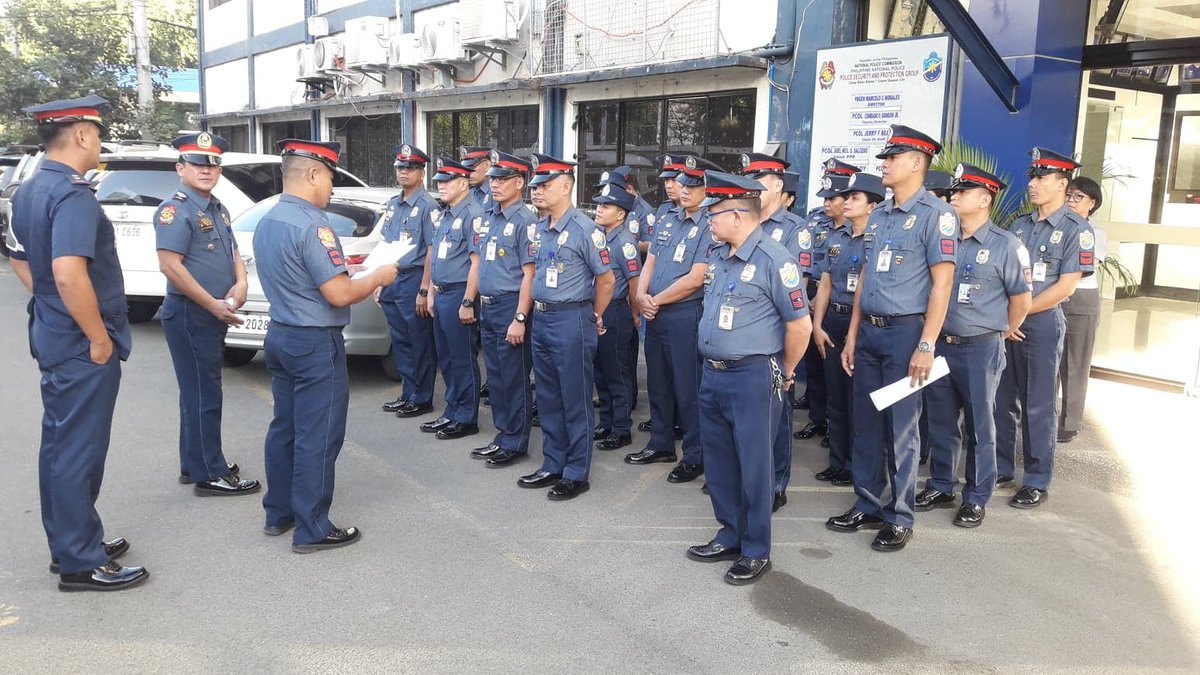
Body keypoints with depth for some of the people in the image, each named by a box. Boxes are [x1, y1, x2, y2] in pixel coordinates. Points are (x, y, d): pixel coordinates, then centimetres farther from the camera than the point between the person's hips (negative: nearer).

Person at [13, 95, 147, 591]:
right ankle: (81, 564, 10)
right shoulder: (73, 195, -21)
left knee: (59, 446, 17)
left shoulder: (28, 191, 10)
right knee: (78, 453, -1)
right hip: (82, 348, -10)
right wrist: (100, 339, -22)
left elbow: (25, 260, 21)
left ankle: (69, 544, 31)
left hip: (51, 337, 10)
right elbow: (70, 276, -31)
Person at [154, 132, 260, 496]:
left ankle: (194, 464, 27)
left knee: (198, 392, 16)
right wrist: (214, 305, -19)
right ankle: (210, 475, 3)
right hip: (189, 314, -9)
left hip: (214, 315, 9)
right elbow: (170, 265, -21)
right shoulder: (175, 209, -14)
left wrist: (240, 283, -3)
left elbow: (233, 252, 19)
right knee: (203, 395, -4)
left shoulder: (217, 209, 14)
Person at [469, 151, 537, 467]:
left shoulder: (525, 221, -12)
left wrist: (520, 319, -20)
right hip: (487, 307, 8)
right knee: (495, 376, 15)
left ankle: (514, 443, 12)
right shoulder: (487, 217, 13)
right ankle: (502, 435, 27)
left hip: (510, 307, -8)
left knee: (514, 379, 1)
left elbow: (529, 274, -16)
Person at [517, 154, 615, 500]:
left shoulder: (584, 229, -13)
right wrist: (537, 312, 16)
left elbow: (606, 279, -8)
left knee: (575, 401, 2)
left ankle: (576, 474, 12)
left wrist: (593, 317, 2)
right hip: (541, 319, 8)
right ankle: (552, 466, 27)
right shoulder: (539, 229, 10)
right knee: (548, 399, 15)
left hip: (571, 320, -8)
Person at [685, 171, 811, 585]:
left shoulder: (773, 259, -16)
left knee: (753, 465, 2)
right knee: (719, 461, 16)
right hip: (713, 374, 8)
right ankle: (731, 536, 31)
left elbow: (800, 325, -12)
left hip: (753, 377, -8)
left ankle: (756, 552, 16)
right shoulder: (718, 256, 8)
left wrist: (784, 373, 0)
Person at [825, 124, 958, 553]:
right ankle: (868, 505, 24)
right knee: (866, 425, 12)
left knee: (900, 429, 1)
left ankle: (899, 518, 14)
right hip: (868, 331, 7)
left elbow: (942, 282, -13)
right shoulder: (878, 215, 14)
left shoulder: (935, 214, -8)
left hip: (905, 331, -7)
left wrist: (926, 345, -18)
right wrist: (852, 335, 14)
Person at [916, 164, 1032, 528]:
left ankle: (976, 499, 17)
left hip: (980, 348, -5)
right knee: (940, 422, 13)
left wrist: (999, 334, 7)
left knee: (979, 427, 6)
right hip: (939, 344, 5)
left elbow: (1022, 299, -2)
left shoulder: (1004, 245, -7)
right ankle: (940, 487, 27)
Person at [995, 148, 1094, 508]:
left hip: (1042, 322, -5)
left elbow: (1065, 287, -12)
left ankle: (1037, 482, 11)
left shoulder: (1076, 229, -7)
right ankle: (1001, 468, 24)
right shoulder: (1019, 225, 10)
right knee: (1003, 399, 11)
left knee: (1038, 406, 1)